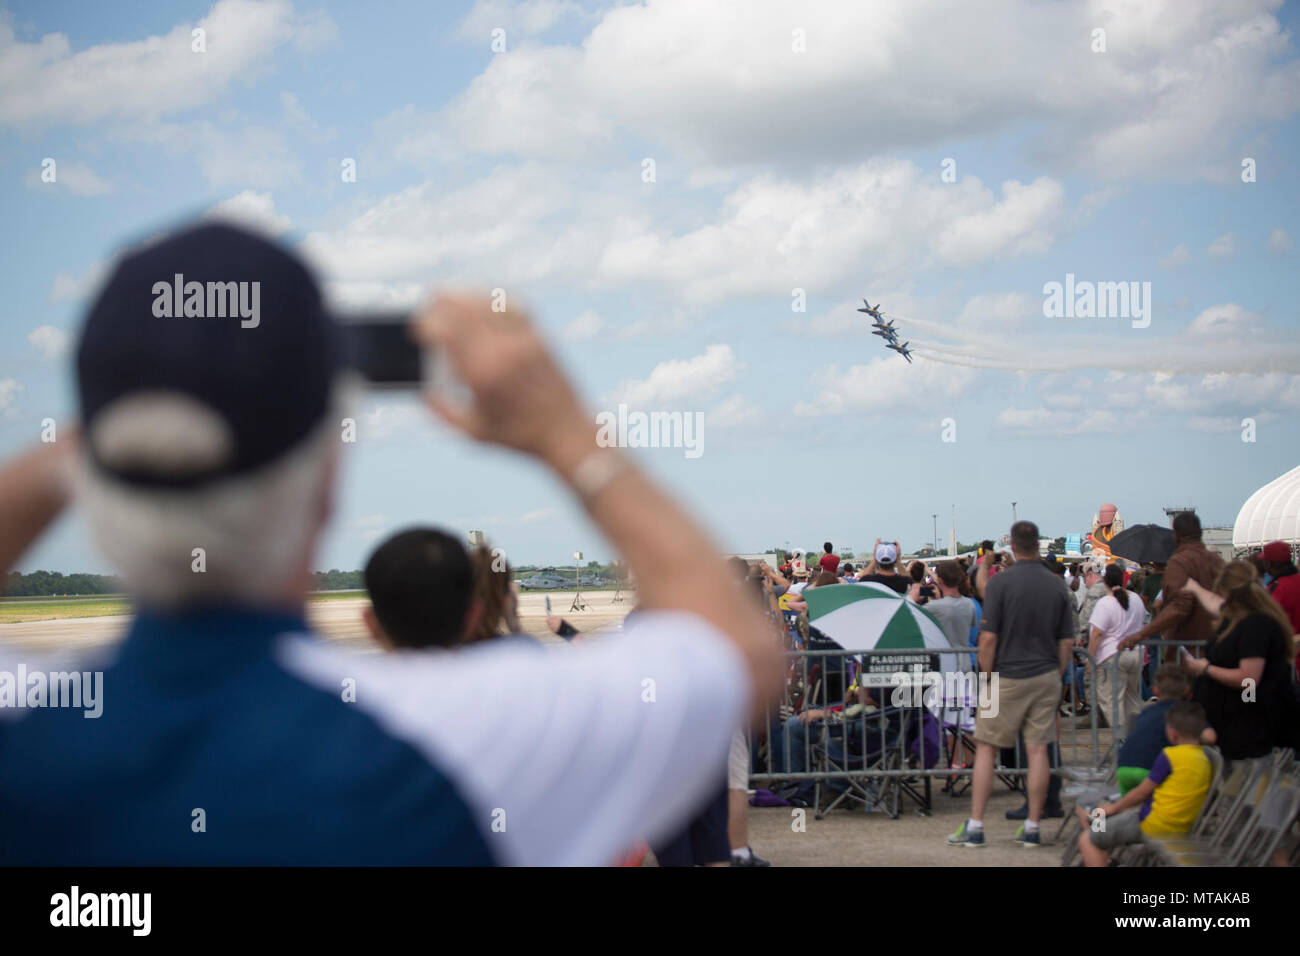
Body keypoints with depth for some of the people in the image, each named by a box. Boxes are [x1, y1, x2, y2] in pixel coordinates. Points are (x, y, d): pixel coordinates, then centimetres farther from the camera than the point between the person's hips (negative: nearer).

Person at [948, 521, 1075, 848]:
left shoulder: (1001, 582, -10)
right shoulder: (1058, 585, 3)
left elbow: (988, 638, -12)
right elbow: (1066, 641, 6)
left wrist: (986, 675, -2)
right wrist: (1056, 677, 15)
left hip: (1007, 677, -4)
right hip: (1045, 677, 4)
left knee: (986, 749, 4)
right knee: (1038, 751, 5)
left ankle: (975, 826, 3)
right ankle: (1032, 827, 7)